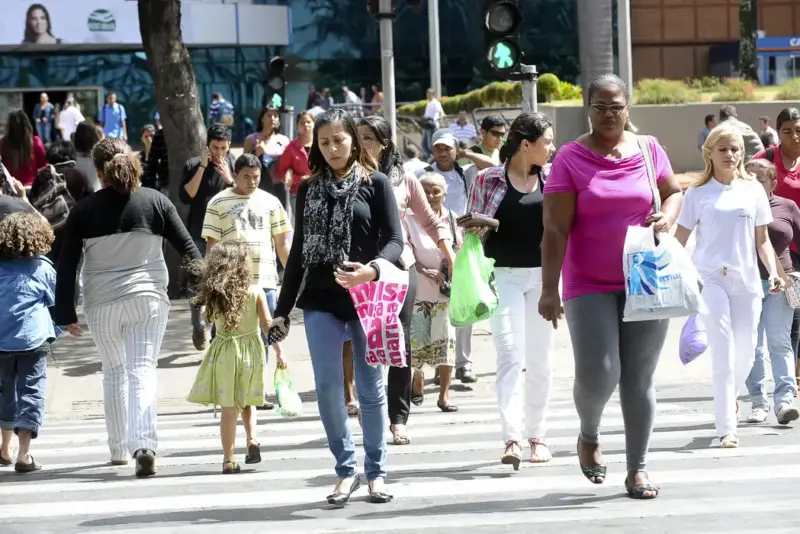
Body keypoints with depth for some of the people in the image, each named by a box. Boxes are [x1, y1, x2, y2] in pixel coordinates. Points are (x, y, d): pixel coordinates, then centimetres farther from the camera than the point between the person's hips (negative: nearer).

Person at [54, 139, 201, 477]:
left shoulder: (84, 210, -2)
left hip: (101, 303, 1)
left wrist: (65, 313, 4)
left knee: (113, 372, 17)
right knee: (143, 370, -3)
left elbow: (67, 265, -2)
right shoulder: (155, 202, -1)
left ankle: (119, 449, 23)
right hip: (148, 297, -1)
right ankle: (144, 444, -22)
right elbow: (188, 248, 2)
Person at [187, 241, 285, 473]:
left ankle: (229, 459, 1)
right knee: (246, 402, 21)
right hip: (251, 351, 0)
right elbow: (267, 324, -7)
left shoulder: (214, 295, -5)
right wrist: (278, 351, -2)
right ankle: (252, 439, 0)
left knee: (229, 408, 3)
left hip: (224, 353, 0)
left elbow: (209, 318, 10)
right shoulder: (256, 292, -7)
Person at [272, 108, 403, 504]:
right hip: (321, 301, 2)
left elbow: (394, 240, -5)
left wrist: (372, 269, -26)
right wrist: (282, 308, 11)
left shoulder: (375, 184, 1)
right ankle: (346, 469, 6)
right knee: (327, 386, -6)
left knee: (370, 388, 4)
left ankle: (376, 472, 14)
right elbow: (298, 251, 14)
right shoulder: (308, 190, 11)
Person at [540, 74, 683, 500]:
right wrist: (549, 289, -14)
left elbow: (673, 192, 19)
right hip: (590, 286, -2)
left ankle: (638, 468, 14)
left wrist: (666, 217, -5)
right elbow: (555, 229, -8)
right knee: (597, 375, -10)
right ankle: (589, 435, 22)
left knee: (639, 379, 4)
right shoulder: (570, 158, -5)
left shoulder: (649, 150, 4)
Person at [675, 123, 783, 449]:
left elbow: (762, 239, 13)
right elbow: (679, 241, 3)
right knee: (723, 352, -12)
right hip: (710, 279, -3)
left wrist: (773, 272, 0)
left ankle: (731, 395, 39)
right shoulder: (698, 194, 1)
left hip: (746, 280, 3)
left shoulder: (753, 190, 8)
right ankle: (726, 429, -11)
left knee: (746, 350, 6)